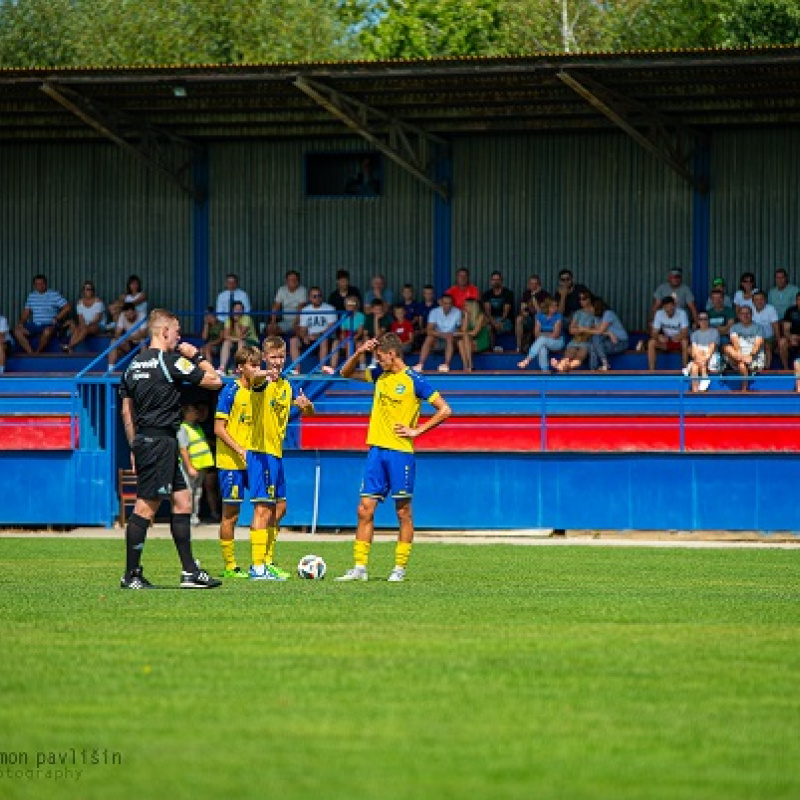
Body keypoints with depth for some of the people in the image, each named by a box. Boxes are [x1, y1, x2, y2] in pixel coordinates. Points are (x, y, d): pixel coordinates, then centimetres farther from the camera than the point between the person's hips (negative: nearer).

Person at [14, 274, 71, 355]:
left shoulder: (54, 295, -1)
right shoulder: (31, 296, 13)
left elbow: (68, 307, -5)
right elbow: (26, 312, 18)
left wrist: (57, 318, -12)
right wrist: (21, 322, 0)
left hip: (49, 325, -5)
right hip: (34, 324, 5)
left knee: (47, 332, -40)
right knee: (17, 331, -17)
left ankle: (38, 352, -19)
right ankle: (30, 353, -25)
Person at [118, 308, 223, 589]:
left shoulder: (135, 364, 14)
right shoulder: (170, 361, -11)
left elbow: (127, 411, 17)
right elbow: (214, 381, -7)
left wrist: (134, 448, 21)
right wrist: (197, 356, 6)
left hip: (144, 440, 9)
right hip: (161, 442, -9)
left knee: (182, 501, 12)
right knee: (146, 507, -6)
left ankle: (190, 572, 12)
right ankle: (131, 575, -3)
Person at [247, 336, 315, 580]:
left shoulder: (286, 386, 14)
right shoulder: (263, 382, -10)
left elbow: (308, 410, 19)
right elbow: (254, 377, -35)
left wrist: (306, 404, -7)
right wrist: (266, 374, -60)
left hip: (276, 453, 9)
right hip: (261, 451, -9)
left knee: (279, 507, 15)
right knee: (263, 508, -12)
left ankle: (267, 562, 25)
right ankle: (257, 567, -14)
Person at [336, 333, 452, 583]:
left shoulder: (413, 380, -8)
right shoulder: (379, 375, 11)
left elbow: (445, 410, -8)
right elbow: (346, 373, 20)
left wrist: (417, 431, -9)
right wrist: (359, 353, 2)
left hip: (400, 452, -6)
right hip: (376, 449, 6)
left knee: (403, 511, 1)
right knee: (365, 509, 2)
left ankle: (400, 568, 6)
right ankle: (359, 567, 4)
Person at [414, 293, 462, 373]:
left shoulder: (457, 313, -7)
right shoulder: (434, 312, -6)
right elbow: (429, 330, -13)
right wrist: (441, 334, -29)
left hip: (452, 338, -1)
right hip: (438, 338, 1)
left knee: (450, 337, -35)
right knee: (429, 338, -31)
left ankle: (446, 365, -49)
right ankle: (420, 364, -38)